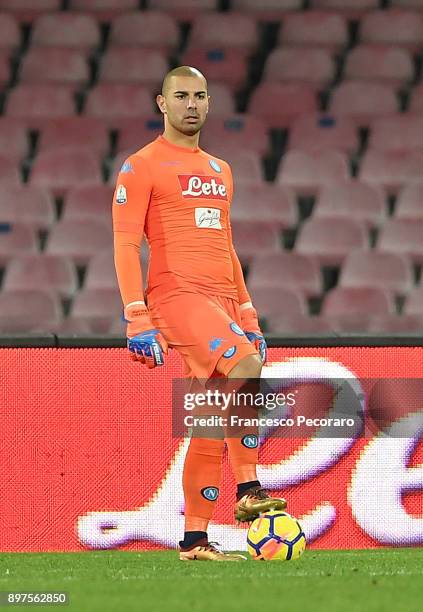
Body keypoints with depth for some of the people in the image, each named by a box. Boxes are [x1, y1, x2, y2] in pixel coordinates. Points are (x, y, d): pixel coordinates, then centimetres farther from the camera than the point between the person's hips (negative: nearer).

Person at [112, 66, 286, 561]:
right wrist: (137, 319, -14)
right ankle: (248, 492, -25)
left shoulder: (219, 171, 23)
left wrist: (248, 317, 21)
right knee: (246, 366, -29)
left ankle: (194, 541, 6)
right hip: (178, 295, -7)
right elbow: (125, 245, -5)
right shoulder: (141, 167, 1)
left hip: (223, 300, 7)